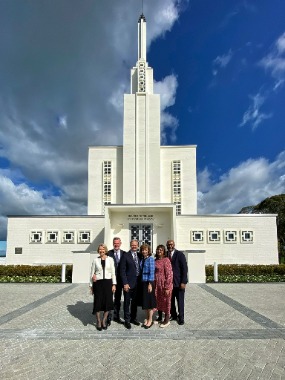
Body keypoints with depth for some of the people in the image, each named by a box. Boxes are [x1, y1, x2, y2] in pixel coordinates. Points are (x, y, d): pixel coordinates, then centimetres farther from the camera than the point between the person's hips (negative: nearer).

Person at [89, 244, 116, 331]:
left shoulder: (110, 259, 2)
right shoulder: (95, 260, 2)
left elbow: (113, 272, 3)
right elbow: (92, 273, 6)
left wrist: (114, 284, -2)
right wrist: (91, 285, 6)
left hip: (108, 282, 1)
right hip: (98, 283, 0)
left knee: (107, 302, 4)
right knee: (98, 302, 5)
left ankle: (104, 321, 22)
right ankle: (98, 322, 22)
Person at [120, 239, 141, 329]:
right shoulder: (125, 256, -8)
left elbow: (140, 268, 13)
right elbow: (122, 271, -10)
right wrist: (125, 283, -15)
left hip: (137, 282, 5)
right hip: (129, 283, -5)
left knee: (135, 301, 16)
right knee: (127, 302, 5)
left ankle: (133, 318, 31)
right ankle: (127, 320, 19)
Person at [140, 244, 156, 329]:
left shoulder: (151, 259, -10)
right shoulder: (142, 259, 8)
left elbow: (152, 272, -13)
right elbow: (141, 271, 10)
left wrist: (150, 284, -17)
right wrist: (142, 283, 5)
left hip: (149, 282, -6)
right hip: (143, 282, 6)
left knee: (149, 301, 2)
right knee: (145, 301, 12)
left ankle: (150, 320, 14)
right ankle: (147, 318, 26)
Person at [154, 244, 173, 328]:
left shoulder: (166, 260, -14)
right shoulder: (155, 261, 6)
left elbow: (169, 274, -15)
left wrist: (167, 287, -17)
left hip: (164, 285, -6)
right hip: (157, 285, 6)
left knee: (166, 301, 6)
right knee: (158, 301, 16)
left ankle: (167, 320, 21)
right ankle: (160, 317, 33)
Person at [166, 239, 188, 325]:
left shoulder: (180, 254, -7)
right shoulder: (165, 255, 4)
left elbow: (184, 268, -9)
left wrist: (183, 282, -14)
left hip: (179, 282, -3)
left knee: (180, 301, 5)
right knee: (170, 300, 10)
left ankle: (181, 317, 21)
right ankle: (173, 315, 28)